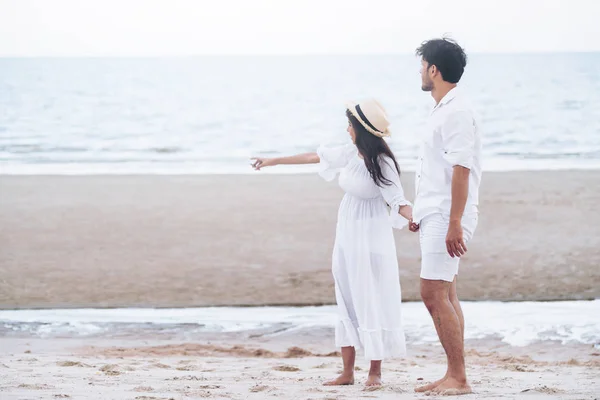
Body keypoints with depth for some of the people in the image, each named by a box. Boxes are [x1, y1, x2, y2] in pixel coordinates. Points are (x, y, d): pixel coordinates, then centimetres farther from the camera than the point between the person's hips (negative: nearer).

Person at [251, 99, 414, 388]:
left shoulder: (382, 163, -16)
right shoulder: (350, 153, 3)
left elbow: (398, 203, -20)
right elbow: (314, 157, 14)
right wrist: (274, 161, 23)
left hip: (370, 240, -7)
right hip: (346, 237, 7)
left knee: (371, 302, -3)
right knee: (347, 300, 8)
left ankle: (375, 372, 6)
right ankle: (347, 372, 13)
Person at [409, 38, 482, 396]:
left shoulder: (456, 112, -15)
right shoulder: (444, 109, 16)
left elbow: (461, 169, -21)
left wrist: (454, 223, -25)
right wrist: (423, 213, 24)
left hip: (447, 218, -10)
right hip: (436, 215, 10)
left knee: (434, 294, -12)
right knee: (445, 295, 11)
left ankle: (459, 378, -9)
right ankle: (454, 377, 16)